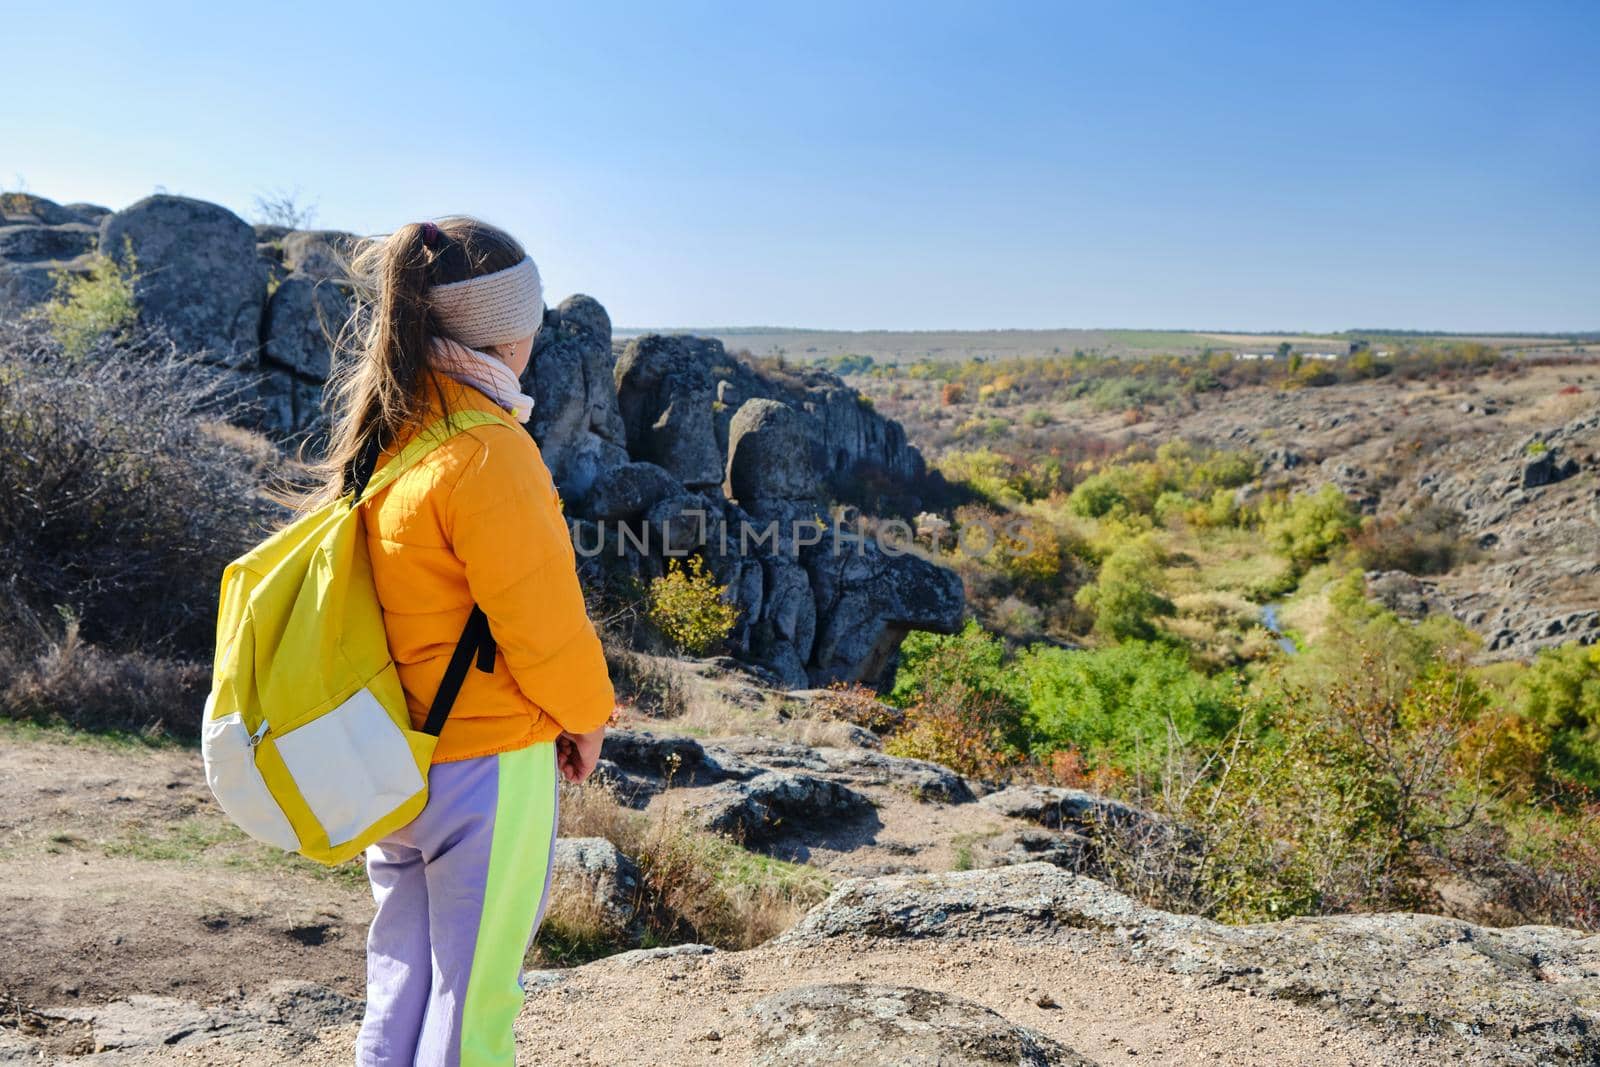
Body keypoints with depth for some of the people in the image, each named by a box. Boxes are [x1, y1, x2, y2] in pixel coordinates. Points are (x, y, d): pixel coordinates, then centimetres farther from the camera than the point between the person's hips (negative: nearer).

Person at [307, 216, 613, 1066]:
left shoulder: (375, 440, 5)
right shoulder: (486, 452, -21)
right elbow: (540, 616, -18)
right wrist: (585, 715, 0)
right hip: (488, 763, -8)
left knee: (400, 979, 20)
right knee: (475, 993, 6)